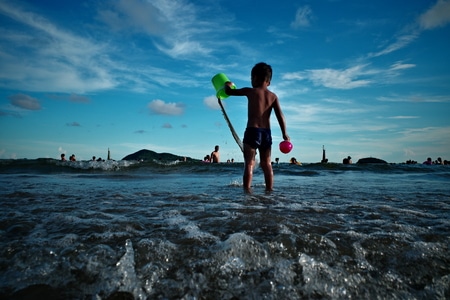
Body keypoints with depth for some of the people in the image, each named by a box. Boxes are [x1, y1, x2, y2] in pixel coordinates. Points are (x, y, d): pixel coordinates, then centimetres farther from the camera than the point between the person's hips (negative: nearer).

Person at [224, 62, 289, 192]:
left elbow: (229, 92, 7)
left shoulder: (250, 91, 0)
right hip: (267, 133, 4)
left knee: (249, 163, -4)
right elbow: (280, 116, 2)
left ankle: (247, 191, -11)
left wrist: (227, 85, 29)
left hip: (252, 131, -4)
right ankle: (269, 190, 16)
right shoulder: (273, 96, 9)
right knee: (266, 163, 13)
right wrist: (284, 134, 5)